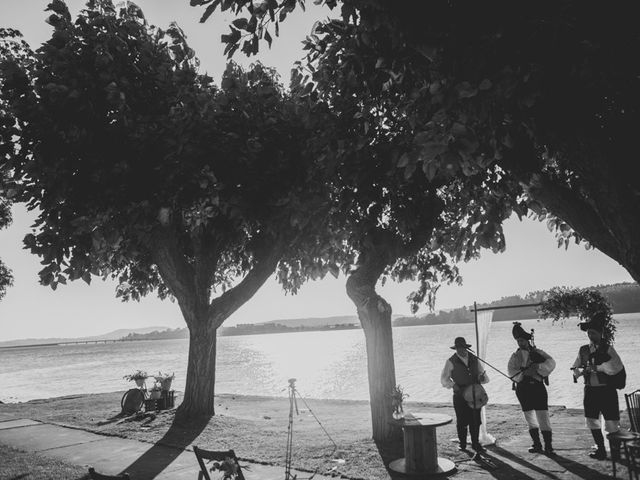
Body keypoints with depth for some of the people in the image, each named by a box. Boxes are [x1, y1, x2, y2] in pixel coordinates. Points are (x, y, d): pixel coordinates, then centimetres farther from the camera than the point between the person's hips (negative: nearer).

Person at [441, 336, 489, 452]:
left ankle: (475, 443, 22)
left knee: (475, 420, 5)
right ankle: (462, 443, 23)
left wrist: (483, 376, -5)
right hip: (460, 395, -3)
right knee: (462, 421, 4)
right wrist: (454, 385, -18)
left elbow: (481, 372, 18)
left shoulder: (474, 359, 10)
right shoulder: (451, 362, -3)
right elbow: (444, 379, -1)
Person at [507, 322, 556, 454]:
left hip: (537, 386, -3)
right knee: (530, 418, 10)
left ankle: (548, 446, 2)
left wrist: (538, 367, -25)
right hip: (523, 388, 3)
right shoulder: (515, 356, 7)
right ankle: (537, 444, 21)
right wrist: (523, 372, -21)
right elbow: (511, 370, -5)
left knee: (543, 417, -6)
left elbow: (551, 362, -12)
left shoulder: (537, 352, 3)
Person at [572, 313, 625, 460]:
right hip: (590, 390, 4)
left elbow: (617, 365, -21)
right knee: (592, 421, 9)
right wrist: (581, 371, -13)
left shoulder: (608, 349, -5)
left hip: (607, 390, -4)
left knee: (611, 423, 1)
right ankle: (601, 449, 24)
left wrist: (596, 368, -24)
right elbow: (575, 368, 9)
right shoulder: (583, 350, 7)